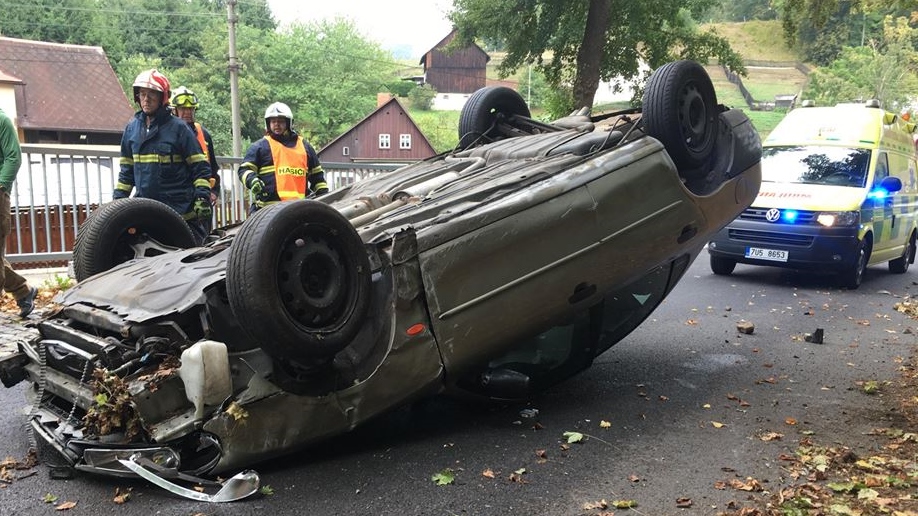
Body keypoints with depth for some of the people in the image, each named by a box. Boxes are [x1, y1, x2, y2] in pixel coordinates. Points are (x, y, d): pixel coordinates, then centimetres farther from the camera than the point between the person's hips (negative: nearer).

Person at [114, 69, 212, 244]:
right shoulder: (132, 128, 11)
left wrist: (202, 197, -14)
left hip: (181, 210, -4)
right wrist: (118, 200, 14)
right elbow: (127, 170, 20)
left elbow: (200, 167, -4)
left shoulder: (178, 127, -3)